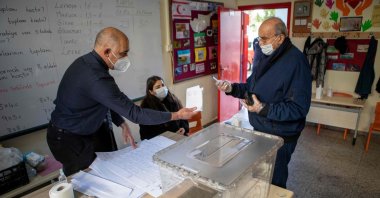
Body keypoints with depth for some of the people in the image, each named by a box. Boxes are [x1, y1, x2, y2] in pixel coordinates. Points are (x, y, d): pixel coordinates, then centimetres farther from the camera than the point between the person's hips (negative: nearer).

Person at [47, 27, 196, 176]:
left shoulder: (87, 62, -4)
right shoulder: (96, 78, -34)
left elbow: (107, 102, 7)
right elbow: (134, 113, -30)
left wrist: (122, 125, 1)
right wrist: (176, 115, -23)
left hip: (88, 131, 9)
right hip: (70, 140, -9)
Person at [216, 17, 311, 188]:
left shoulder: (296, 61, -23)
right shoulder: (265, 57, 5)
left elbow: (299, 108, -26)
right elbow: (251, 87, 11)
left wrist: (264, 109, -31)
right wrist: (231, 88, -6)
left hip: (280, 136, -8)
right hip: (260, 129, 8)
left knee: (274, 181, 13)